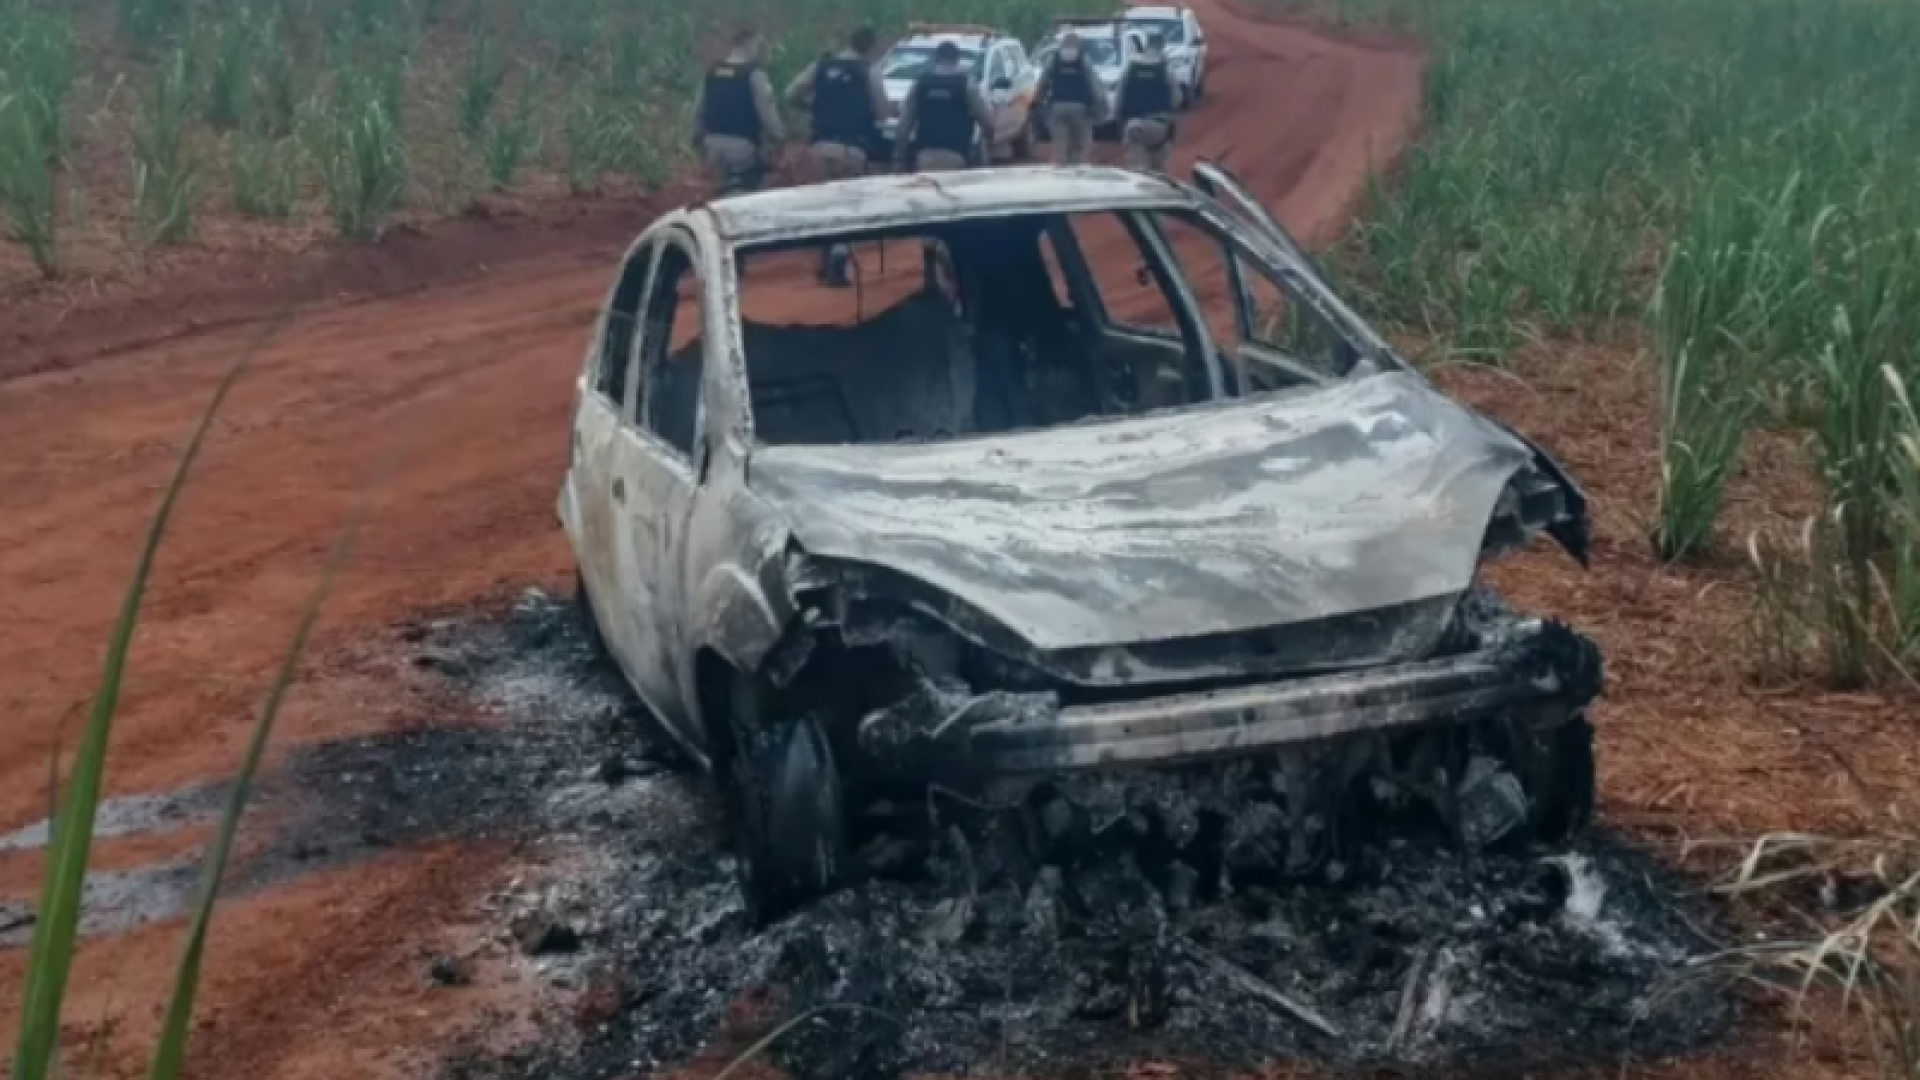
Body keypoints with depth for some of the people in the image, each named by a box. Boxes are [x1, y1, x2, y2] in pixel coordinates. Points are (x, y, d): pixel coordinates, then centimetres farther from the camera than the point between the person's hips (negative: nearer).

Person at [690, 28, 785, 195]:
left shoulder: (711, 73, 10)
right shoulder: (753, 74, -11)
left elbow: (698, 109, 14)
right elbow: (767, 110, -12)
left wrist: (699, 137, 25)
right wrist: (778, 137, -1)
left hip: (714, 142, 7)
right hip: (743, 144, -7)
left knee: (724, 192, 18)